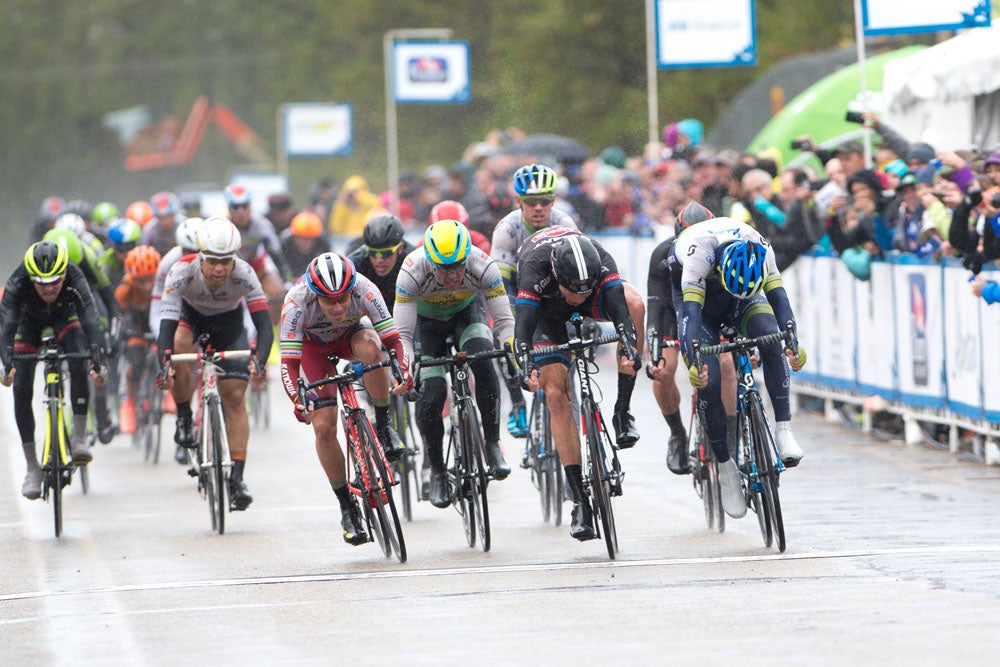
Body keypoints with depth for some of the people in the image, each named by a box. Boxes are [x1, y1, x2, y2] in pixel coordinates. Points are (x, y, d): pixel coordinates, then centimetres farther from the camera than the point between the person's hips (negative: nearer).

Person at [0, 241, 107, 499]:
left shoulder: (75, 279, -36)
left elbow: (90, 321, -42)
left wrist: (97, 361, -57)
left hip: (64, 318, 0)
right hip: (30, 323, 0)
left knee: (79, 366, -29)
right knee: (21, 389, -11)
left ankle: (79, 438, -17)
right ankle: (32, 468, -3)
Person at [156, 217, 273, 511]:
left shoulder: (244, 274, -35)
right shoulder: (182, 272, -36)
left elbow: (263, 323, -40)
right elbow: (166, 324, -42)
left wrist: (260, 362, -57)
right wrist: (163, 366, -58)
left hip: (228, 320, 0)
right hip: (190, 312, 0)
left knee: (235, 396, -10)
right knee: (179, 344, -35)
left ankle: (237, 478, -6)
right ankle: (184, 418, -12)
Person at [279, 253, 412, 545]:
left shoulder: (365, 290, -35)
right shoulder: (297, 303, -37)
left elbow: (393, 338, -34)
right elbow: (289, 362, -37)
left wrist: (404, 371, -53)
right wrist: (297, 400, -53)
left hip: (352, 334, 0)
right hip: (314, 346, 0)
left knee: (371, 348, -37)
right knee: (323, 427, -13)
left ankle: (384, 425, -17)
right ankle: (347, 507, 2)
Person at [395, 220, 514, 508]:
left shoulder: (483, 266, -34)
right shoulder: (412, 273, -36)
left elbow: (504, 321, -29)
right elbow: (402, 333, -33)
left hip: (467, 311, 0)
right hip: (426, 320, 0)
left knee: (481, 356, -32)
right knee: (430, 397, -16)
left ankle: (492, 444, -19)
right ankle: (437, 471, 8)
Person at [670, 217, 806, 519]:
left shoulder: (760, 249, -29)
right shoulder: (699, 251, -38)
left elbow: (778, 296, -32)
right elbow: (691, 310, -43)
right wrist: (693, 361, -55)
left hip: (740, 306, 2)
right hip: (700, 301, -2)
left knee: (771, 337, -29)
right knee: (708, 381, -16)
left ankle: (783, 429, -26)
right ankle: (726, 468, -2)